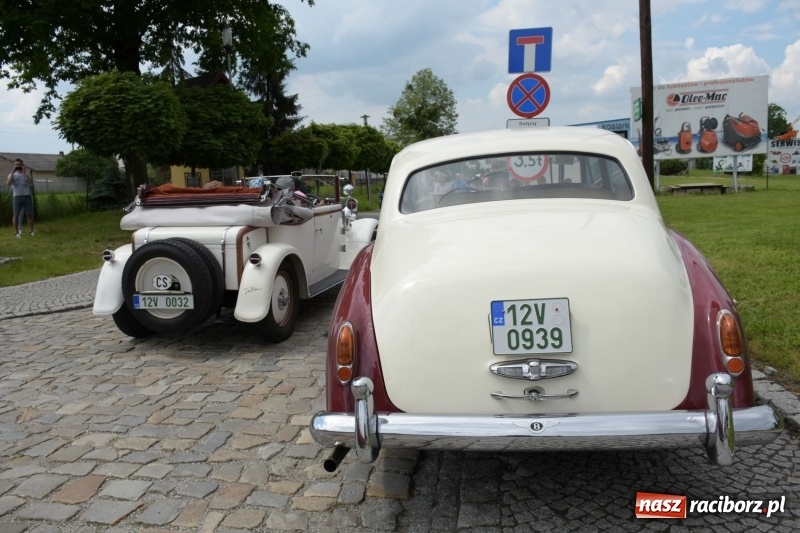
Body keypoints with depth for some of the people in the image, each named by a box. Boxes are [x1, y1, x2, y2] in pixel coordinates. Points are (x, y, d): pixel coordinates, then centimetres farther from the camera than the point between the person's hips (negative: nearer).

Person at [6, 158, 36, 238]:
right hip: (17, 196, -1)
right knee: (16, 215, 0)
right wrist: (12, 172, -12)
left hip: (27, 196, 1)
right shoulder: (12, 174, 8)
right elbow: (8, 183, -11)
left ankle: (32, 230, 14)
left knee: (30, 214, 5)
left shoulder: (27, 173, 10)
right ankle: (17, 232, 5)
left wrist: (25, 172, -13)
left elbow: (31, 182, -10)